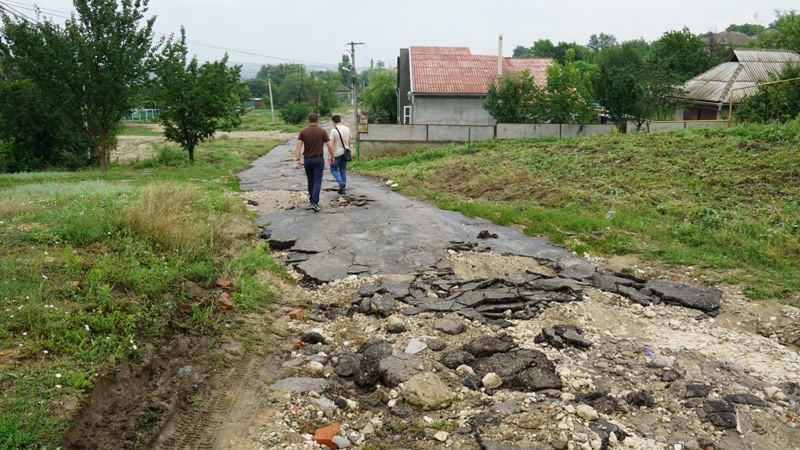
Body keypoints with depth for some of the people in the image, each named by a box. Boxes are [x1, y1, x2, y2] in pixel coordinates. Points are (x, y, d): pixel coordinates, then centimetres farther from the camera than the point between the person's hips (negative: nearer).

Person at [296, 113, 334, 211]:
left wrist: (297, 159, -10)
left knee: (310, 181, 18)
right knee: (317, 182, -3)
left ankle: (312, 200, 32)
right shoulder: (322, 131, -4)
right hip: (319, 159, -2)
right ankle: (314, 203, -16)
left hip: (307, 159, 2)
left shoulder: (303, 132, -1)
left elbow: (298, 146, -10)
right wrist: (332, 156, 8)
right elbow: (330, 146, -6)